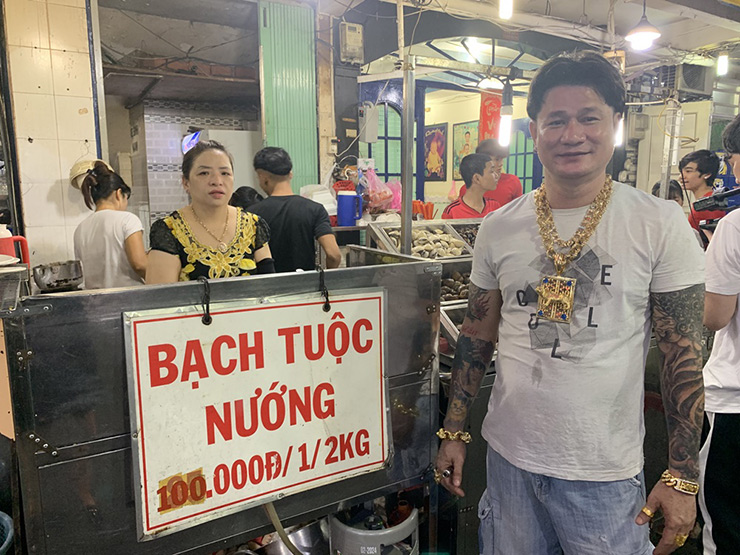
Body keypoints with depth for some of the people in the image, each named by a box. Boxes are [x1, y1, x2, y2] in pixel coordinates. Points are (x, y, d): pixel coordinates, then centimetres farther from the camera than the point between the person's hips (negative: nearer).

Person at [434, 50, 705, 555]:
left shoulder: (661, 225, -9)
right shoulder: (498, 229, -2)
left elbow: (684, 356, -6)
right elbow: (478, 337, 5)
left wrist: (682, 477, -7)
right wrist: (454, 432, 6)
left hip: (605, 472, -2)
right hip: (508, 456, 3)